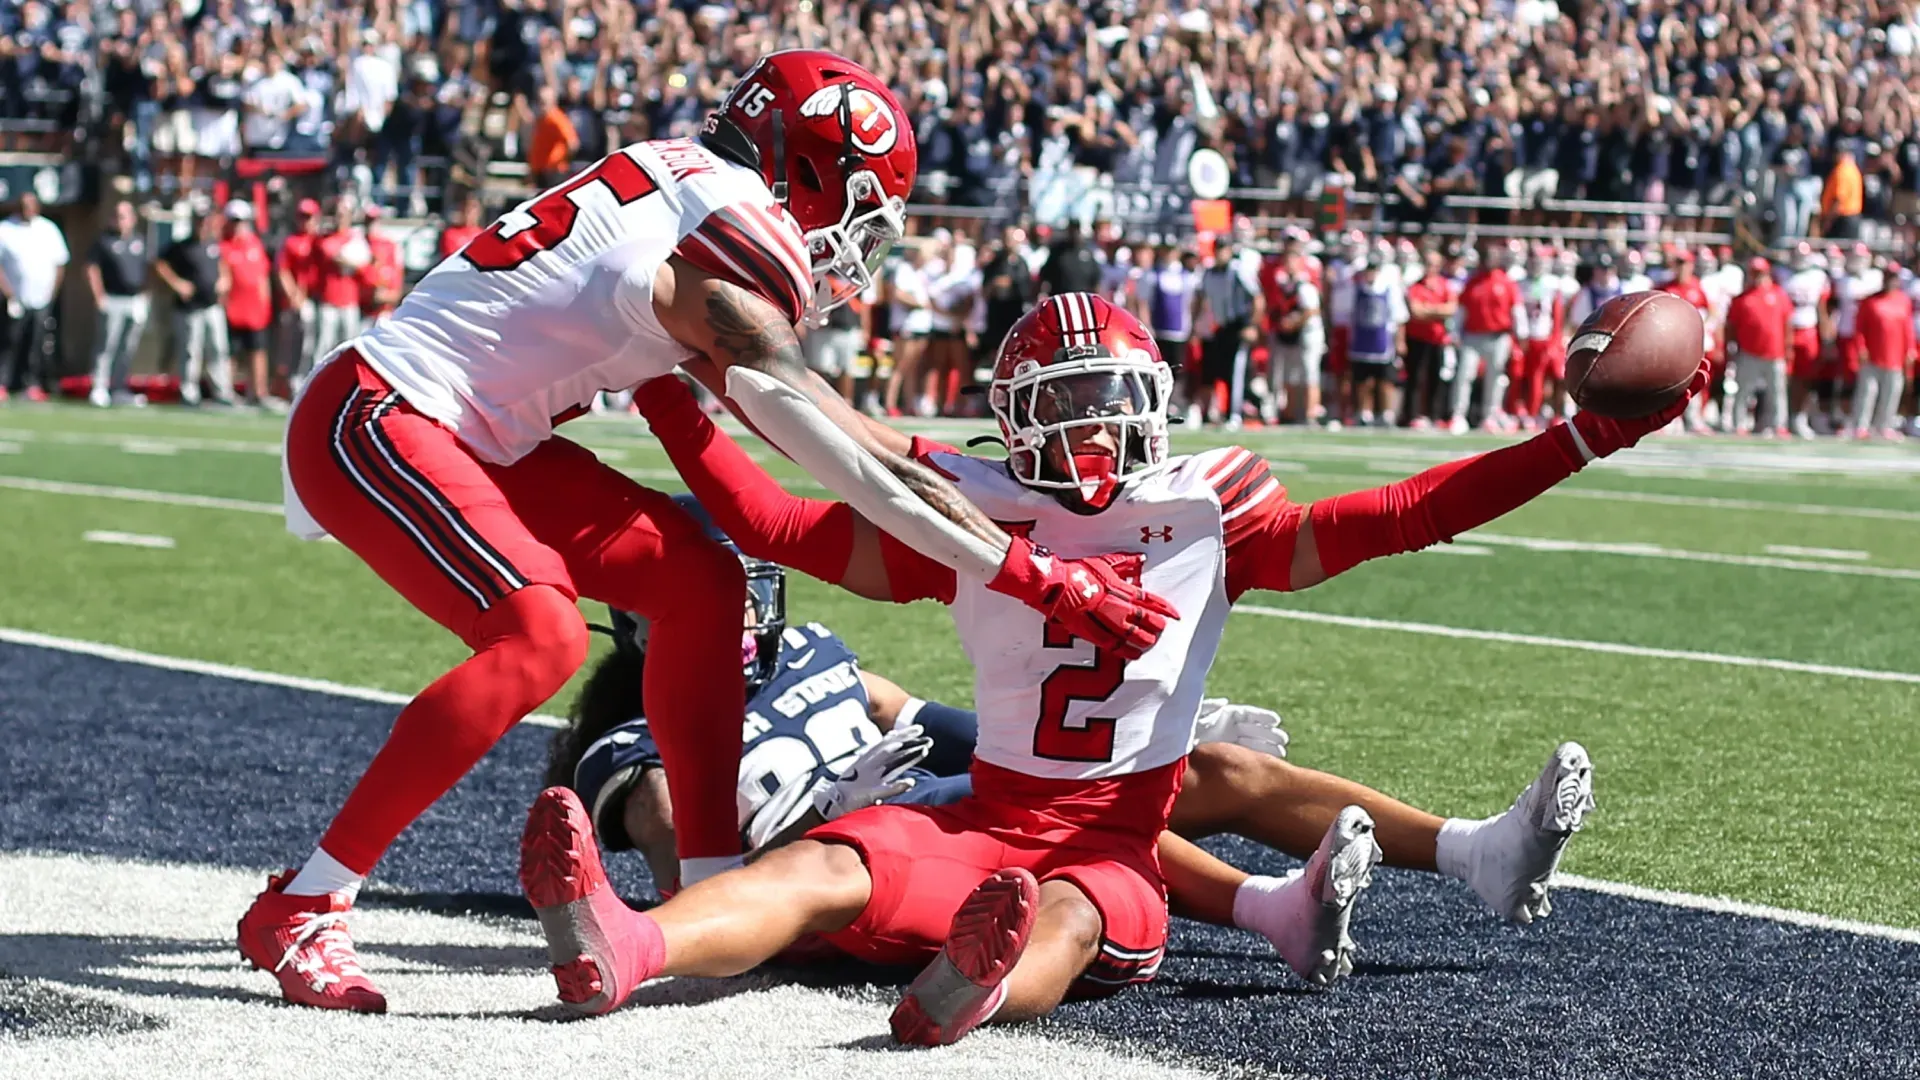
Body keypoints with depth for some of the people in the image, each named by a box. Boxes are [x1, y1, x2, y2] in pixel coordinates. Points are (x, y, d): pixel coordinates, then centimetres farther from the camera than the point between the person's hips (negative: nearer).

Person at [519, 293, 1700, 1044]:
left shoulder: (1207, 515, 8)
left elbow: (1402, 517, 5)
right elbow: (775, 525, 9)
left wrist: (1584, 439, 0)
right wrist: (666, 395, 4)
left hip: (1116, 848, -2)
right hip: (983, 824, 2)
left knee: (1066, 923, -37)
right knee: (826, 868, -27)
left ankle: (975, 990, -75)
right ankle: (621, 947, -56)